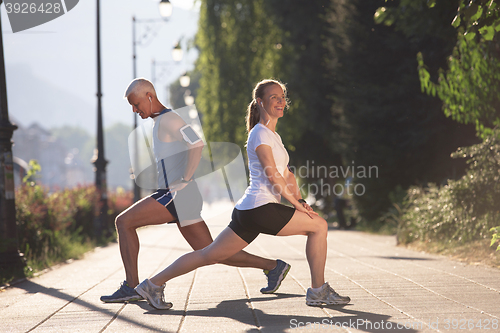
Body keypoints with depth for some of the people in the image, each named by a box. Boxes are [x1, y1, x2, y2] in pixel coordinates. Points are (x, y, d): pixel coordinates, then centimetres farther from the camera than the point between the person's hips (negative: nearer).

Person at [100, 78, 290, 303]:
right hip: (175, 197, 10)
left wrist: (183, 181, -18)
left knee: (124, 222, -10)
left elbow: (196, 145, -23)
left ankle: (131, 286, -10)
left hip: (179, 195, -10)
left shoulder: (168, 119, -9)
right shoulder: (160, 123, 22)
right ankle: (272, 266, 11)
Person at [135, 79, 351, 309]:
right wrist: (296, 203, -10)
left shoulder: (273, 135, 24)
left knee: (210, 255, 10)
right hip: (260, 207, -10)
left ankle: (154, 284, 11)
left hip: (248, 211, 10)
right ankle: (318, 291, 1)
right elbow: (272, 175, -14)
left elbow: (286, 174, 23)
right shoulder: (260, 133, -7)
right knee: (319, 225, -5)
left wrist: (300, 201, 9)